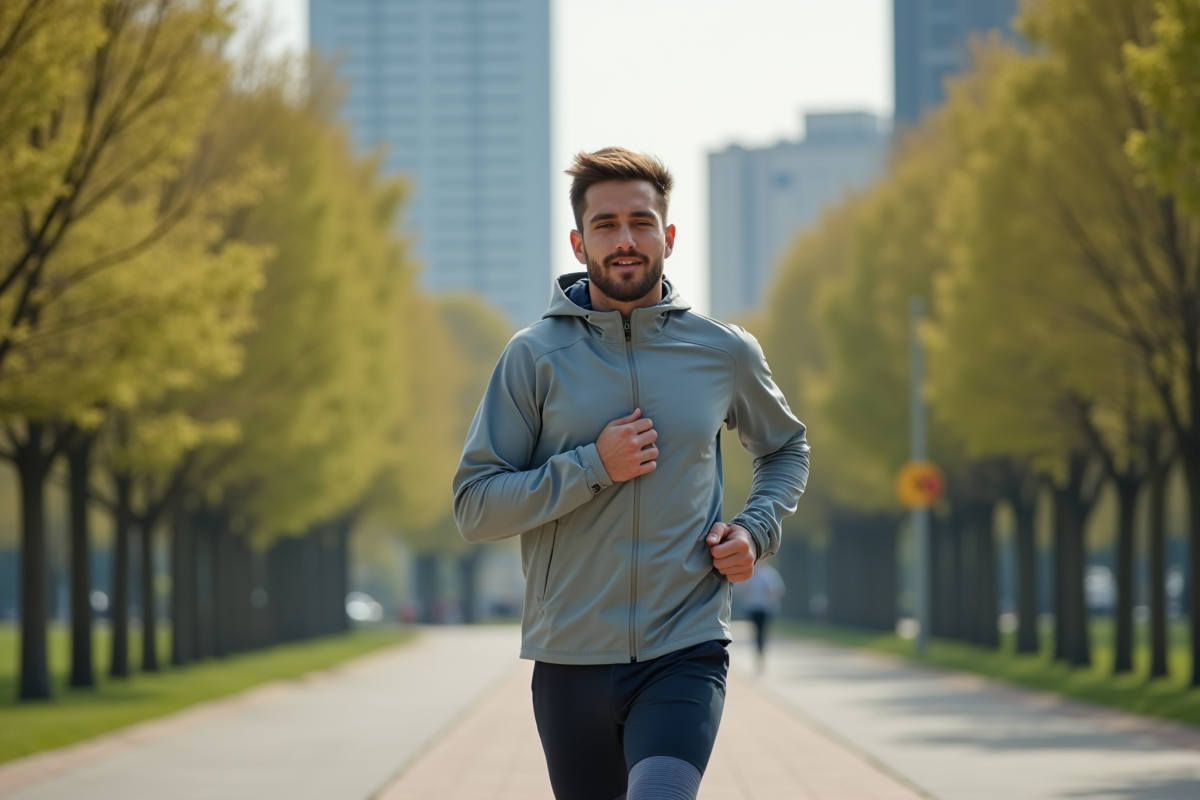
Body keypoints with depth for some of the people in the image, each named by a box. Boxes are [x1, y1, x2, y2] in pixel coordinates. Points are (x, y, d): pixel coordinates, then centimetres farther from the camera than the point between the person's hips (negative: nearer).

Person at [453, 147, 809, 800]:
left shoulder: (725, 352, 4)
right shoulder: (535, 356, -1)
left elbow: (786, 449, 24)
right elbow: (474, 507, -4)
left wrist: (756, 530, 4)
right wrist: (591, 468, -15)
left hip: (687, 653, -1)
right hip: (570, 657, 1)